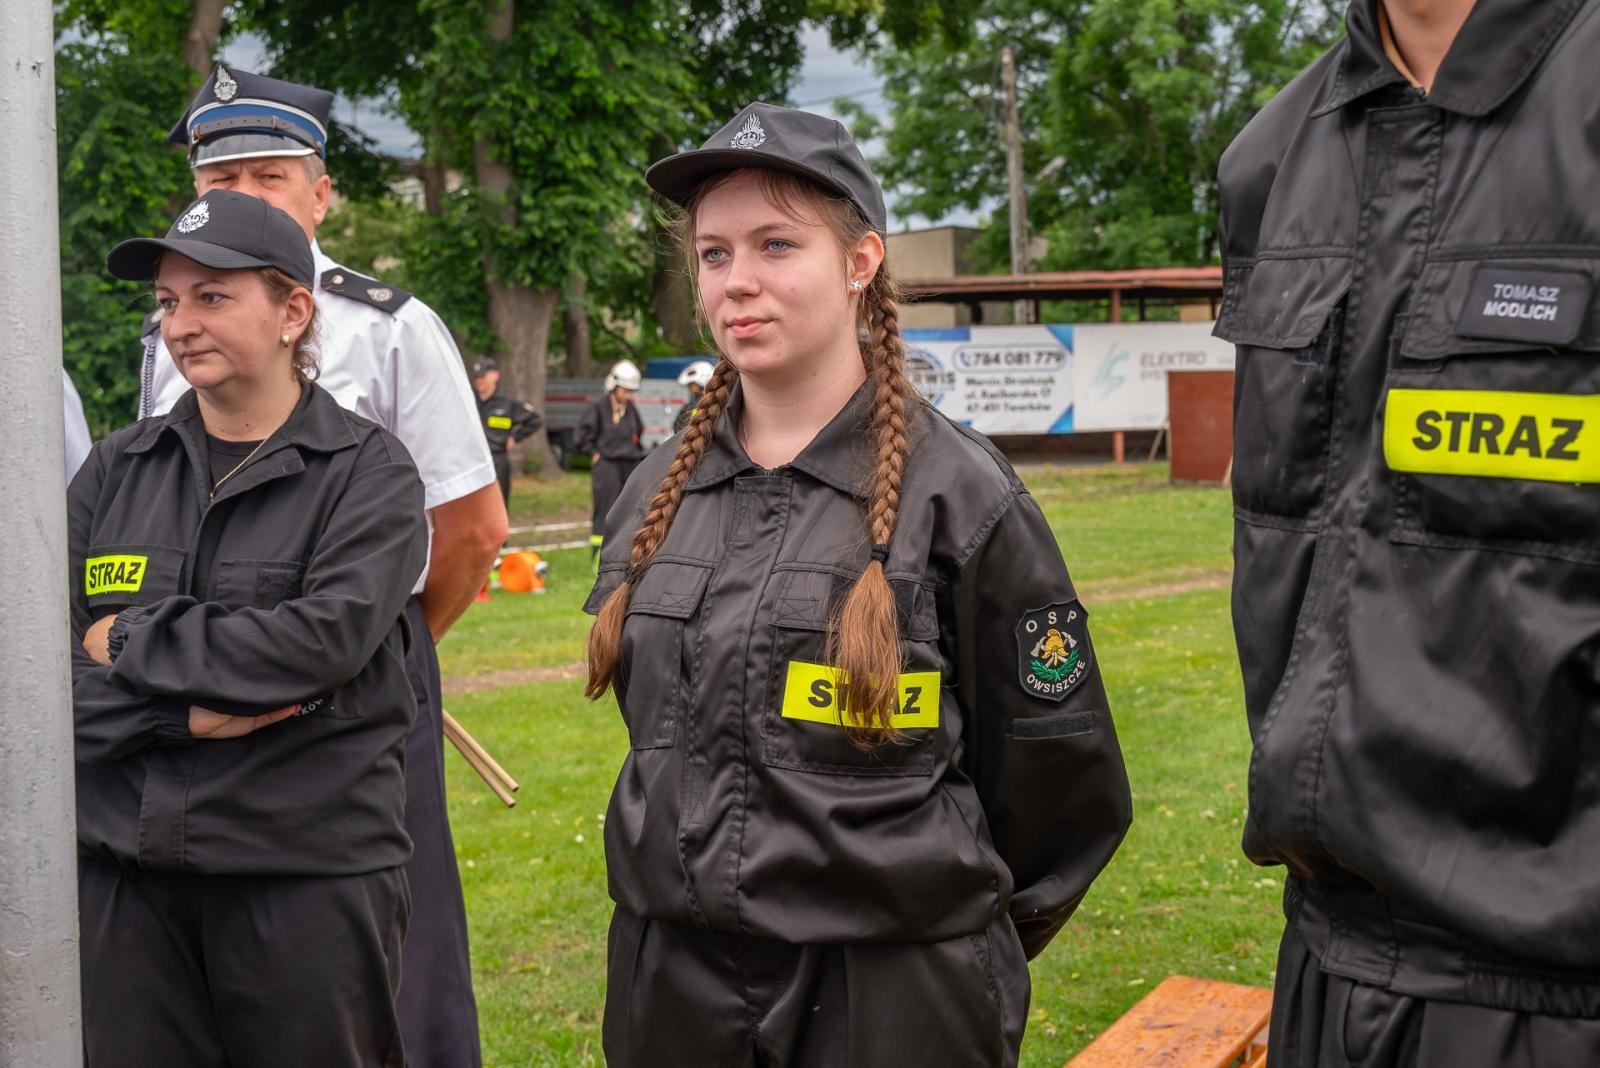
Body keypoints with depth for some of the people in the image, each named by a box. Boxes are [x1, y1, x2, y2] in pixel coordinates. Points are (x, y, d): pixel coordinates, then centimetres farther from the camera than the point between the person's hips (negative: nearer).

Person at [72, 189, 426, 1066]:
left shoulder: (367, 471, -3)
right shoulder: (115, 471, 8)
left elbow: (329, 636, -19)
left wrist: (131, 646, -10)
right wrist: (184, 713, -14)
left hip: (310, 869, -3)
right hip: (123, 869, 4)